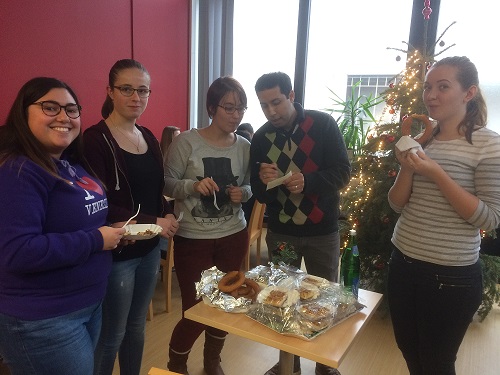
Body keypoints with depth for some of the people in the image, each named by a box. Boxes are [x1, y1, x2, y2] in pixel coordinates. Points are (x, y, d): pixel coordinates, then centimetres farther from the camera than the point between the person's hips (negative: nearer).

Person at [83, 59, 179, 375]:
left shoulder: (149, 137, 8)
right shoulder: (95, 139, -14)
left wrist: (169, 214, -5)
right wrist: (153, 222, -17)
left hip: (150, 248, 7)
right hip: (116, 252, -6)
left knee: (137, 327, 20)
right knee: (112, 335, 9)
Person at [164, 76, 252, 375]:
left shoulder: (245, 147, 1)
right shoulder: (186, 141, -11)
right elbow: (168, 184, -8)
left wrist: (243, 193, -12)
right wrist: (193, 185, -26)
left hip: (234, 236, 4)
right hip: (192, 238, -4)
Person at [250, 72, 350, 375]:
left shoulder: (323, 124, -8)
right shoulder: (260, 138, 0)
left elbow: (343, 172, -12)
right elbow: (259, 195, 2)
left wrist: (307, 181, -29)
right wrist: (264, 181, -22)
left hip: (322, 230, -2)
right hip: (280, 232, 2)